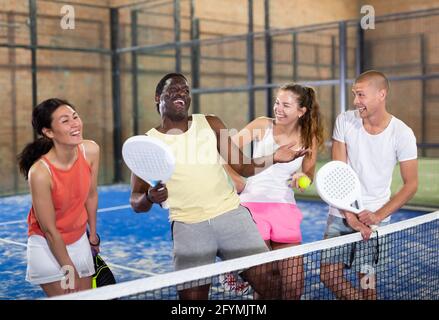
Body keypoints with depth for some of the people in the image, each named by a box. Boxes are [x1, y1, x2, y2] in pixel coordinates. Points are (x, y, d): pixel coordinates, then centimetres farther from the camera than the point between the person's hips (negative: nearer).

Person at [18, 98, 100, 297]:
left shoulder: (91, 150, -14)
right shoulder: (39, 172, -29)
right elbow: (49, 230, -19)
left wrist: (93, 234, 12)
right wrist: (69, 269, -12)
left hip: (80, 241, 5)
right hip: (48, 247, -5)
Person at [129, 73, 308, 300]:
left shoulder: (211, 124, 7)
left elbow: (243, 167, 8)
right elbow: (136, 201, 4)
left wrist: (272, 158, -10)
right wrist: (149, 198, -19)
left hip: (231, 215, 2)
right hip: (188, 227, -1)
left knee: (268, 282, -5)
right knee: (192, 294, -4)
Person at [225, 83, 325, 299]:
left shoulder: (308, 138, 4)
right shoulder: (262, 126, -3)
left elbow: (308, 174, 13)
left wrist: (302, 177, -9)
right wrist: (237, 182, -7)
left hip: (285, 208, 3)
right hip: (253, 205, -2)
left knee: (294, 281, -1)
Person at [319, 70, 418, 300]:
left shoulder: (402, 134, -8)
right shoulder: (344, 121, -4)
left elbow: (411, 184, -3)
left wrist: (379, 216, -14)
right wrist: (349, 216, -16)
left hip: (376, 218, -2)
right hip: (340, 215, 2)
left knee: (367, 280, -4)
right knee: (328, 275, 0)